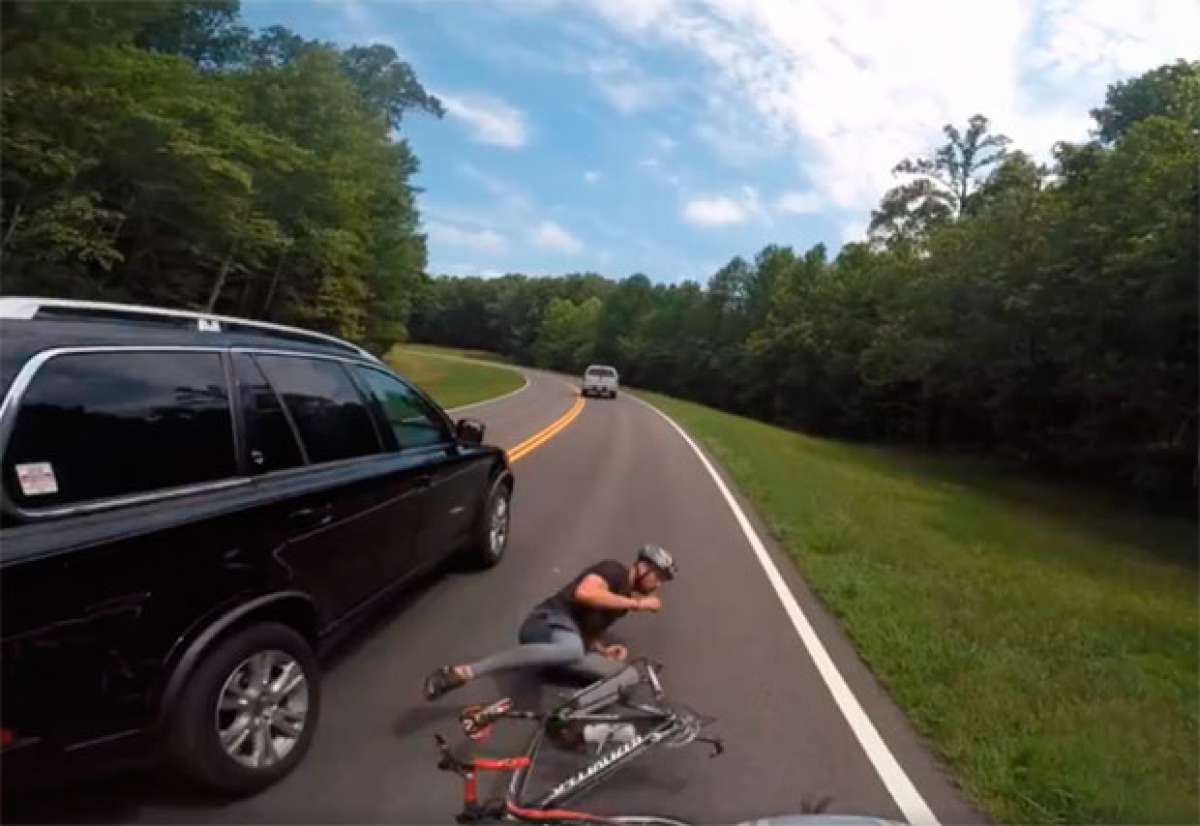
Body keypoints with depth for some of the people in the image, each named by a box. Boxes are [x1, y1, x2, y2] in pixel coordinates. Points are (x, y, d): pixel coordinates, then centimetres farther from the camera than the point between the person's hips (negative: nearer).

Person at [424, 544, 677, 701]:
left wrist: (602, 648, 6)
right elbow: (584, 592, -20)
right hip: (550, 620, -8)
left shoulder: (623, 600, 26)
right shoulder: (614, 571, 0)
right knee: (572, 648, -43)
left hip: (573, 639, 8)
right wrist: (636, 603, -14)